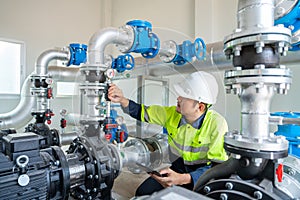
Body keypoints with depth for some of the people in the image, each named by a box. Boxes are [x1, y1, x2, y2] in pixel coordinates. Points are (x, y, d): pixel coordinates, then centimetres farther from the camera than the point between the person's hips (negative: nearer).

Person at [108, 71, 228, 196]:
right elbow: (143, 112, 1)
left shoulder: (217, 124, -23)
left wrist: (183, 179, -38)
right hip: (178, 170, 4)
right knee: (143, 192, -9)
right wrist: (122, 100, -18)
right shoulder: (172, 113, -9)